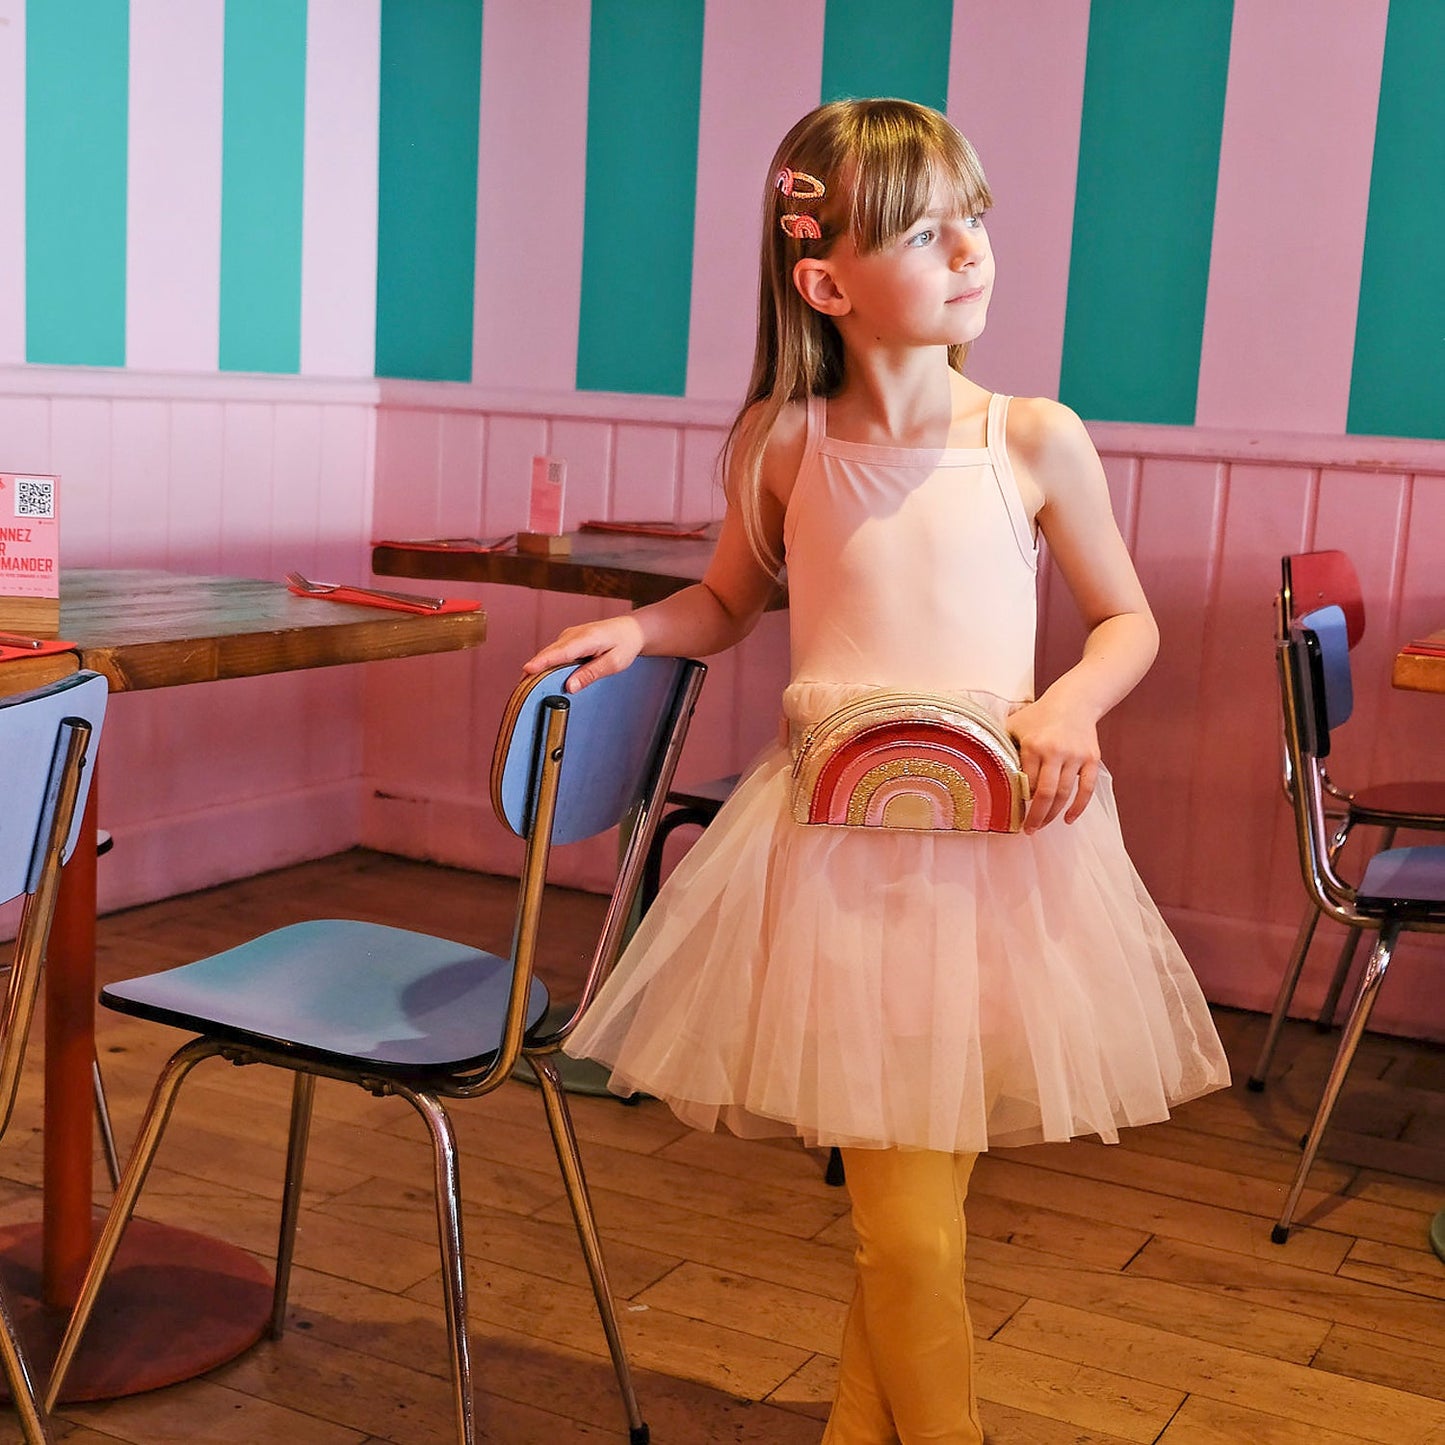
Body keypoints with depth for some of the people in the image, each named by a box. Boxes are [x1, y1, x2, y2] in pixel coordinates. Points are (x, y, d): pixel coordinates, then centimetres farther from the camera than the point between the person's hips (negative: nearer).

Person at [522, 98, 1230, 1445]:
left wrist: (1070, 706, -11)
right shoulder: (782, 445, -1)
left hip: (996, 841, 0)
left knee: (911, 1197, 7)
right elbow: (730, 601, 16)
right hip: (835, 845, 0)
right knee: (906, 1227, 3)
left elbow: (1126, 620, 9)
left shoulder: (1036, 441, -3)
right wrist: (638, 626, -3)